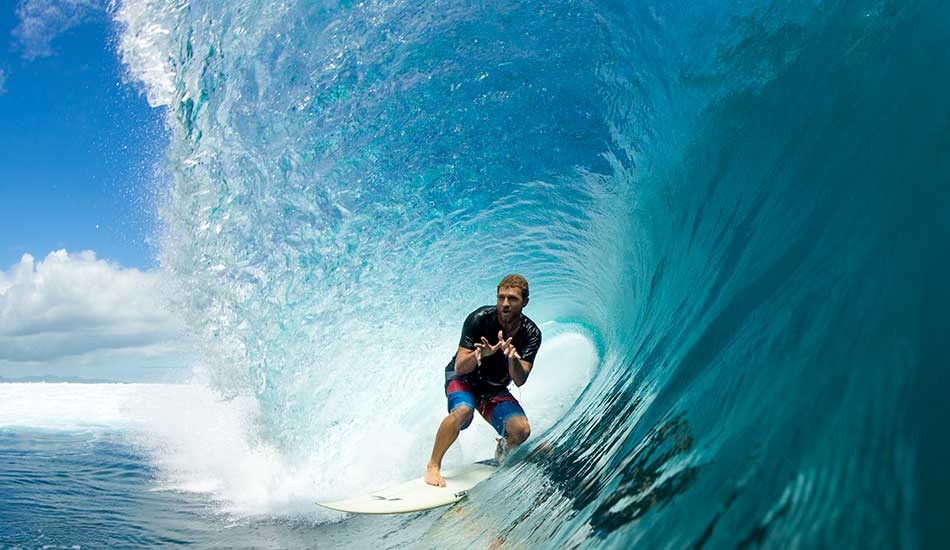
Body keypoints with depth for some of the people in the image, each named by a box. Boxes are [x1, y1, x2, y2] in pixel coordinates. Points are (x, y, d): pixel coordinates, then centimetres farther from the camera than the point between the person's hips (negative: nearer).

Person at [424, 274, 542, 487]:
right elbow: (460, 367, -23)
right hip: (463, 378, -3)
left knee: (521, 430, -20)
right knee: (462, 411, -36)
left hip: (495, 390, 3)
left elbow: (519, 380, -21)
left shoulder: (531, 334, -14)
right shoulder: (480, 318, -22)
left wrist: (512, 359, -41)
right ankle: (433, 466, -16)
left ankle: (502, 449, 17)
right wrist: (481, 354, -43)